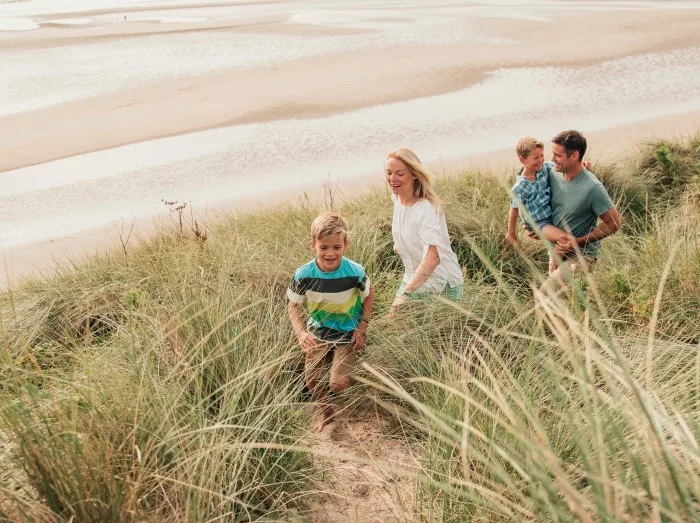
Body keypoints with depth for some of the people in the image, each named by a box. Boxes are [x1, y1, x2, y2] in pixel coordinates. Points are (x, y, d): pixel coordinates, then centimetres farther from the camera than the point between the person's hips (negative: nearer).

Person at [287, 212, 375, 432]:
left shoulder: (355, 271, -24)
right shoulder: (303, 275, -22)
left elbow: (369, 295, -4)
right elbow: (294, 305, -8)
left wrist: (362, 327, -10)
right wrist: (301, 333, -23)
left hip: (347, 334, -2)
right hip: (318, 334, 2)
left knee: (339, 384, -11)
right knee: (311, 380, 4)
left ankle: (348, 366, 26)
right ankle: (326, 410, 36)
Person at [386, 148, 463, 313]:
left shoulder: (426, 208, -25)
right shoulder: (397, 198, -1)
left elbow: (432, 256, -38)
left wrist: (405, 294, -45)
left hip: (441, 283, -7)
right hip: (414, 278, 7)